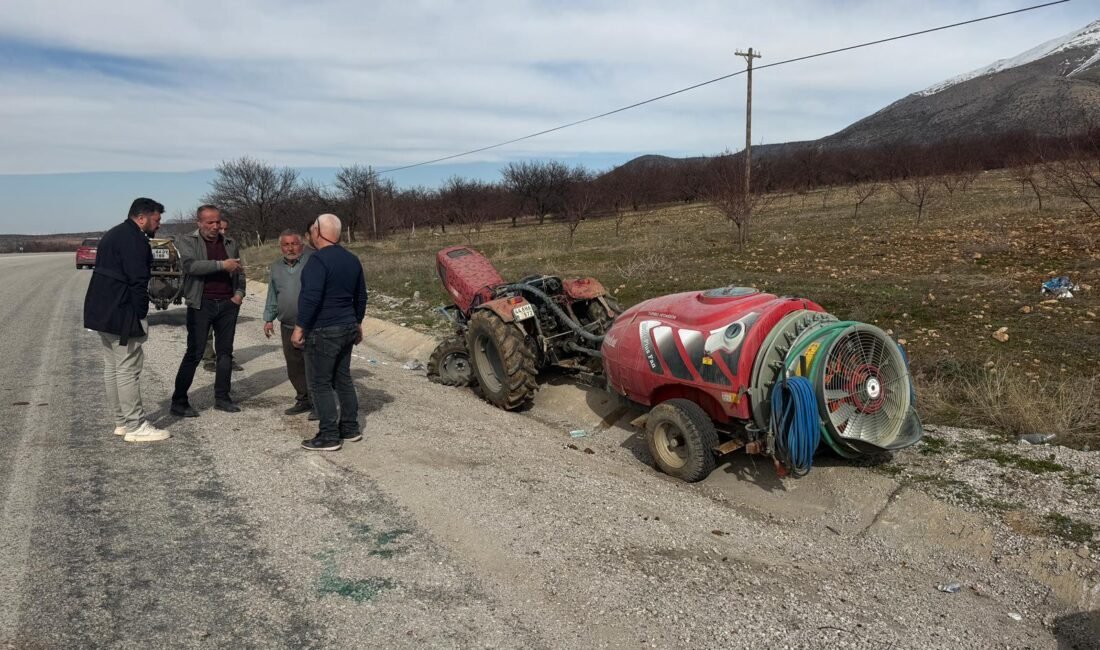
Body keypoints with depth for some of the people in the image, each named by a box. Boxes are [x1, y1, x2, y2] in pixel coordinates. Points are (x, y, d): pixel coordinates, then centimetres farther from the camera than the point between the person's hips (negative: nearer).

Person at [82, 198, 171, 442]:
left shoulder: (114, 234, 18)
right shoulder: (134, 239, -14)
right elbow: (138, 281, -20)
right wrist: (141, 315, -14)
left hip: (101, 312, 11)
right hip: (120, 315, -11)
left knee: (112, 367, 14)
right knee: (128, 369, -6)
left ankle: (121, 422, 22)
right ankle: (135, 426, -1)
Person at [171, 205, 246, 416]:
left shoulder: (229, 243, 13)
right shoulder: (187, 241, -1)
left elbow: (239, 271, 17)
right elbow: (190, 265, -18)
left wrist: (239, 293, 1)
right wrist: (222, 265, -22)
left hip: (227, 304, 5)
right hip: (201, 304, -5)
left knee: (225, 352, 8)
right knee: (194, 353, -3)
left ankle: (222, 398, 17)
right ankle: (179, 402, 6)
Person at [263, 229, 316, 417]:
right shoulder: (276, 267, 13)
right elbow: (272, 296, 20)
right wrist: (269, 319, 17)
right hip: (287, 326, 6)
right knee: (294, 367, 11)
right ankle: (303, 400, 23)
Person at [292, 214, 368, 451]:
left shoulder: (318, 259, -16)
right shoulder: (352, 260, 11)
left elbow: (311, 297, -24)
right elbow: (361, 296, 18)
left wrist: (300, 327, -19)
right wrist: (357, 323, 27)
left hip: (322, 331, -8)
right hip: (347, 328, 8)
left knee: (321, 384, -1)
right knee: (343, 380, 16)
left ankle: (329, 437, 1)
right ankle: (350, 429, 22)